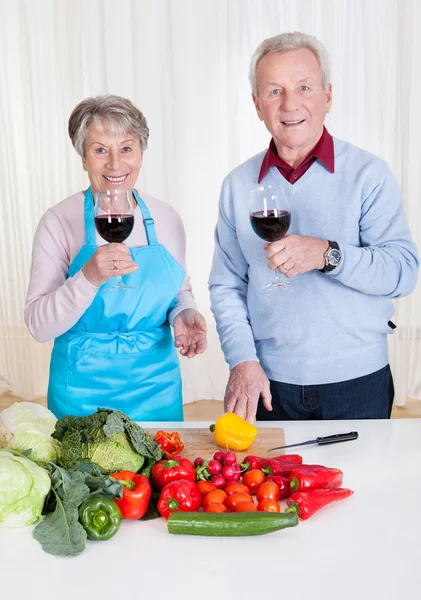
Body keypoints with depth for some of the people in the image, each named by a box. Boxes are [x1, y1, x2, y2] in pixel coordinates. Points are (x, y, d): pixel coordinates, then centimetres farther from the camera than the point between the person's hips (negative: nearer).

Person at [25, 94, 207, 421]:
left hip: (158, 384, 3)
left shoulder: (166, 218, -1)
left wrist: (184, 314, -10)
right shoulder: (59, 221, -11)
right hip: (84, 389, -3)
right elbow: (39, 326, -14)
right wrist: (89, 278, -29)